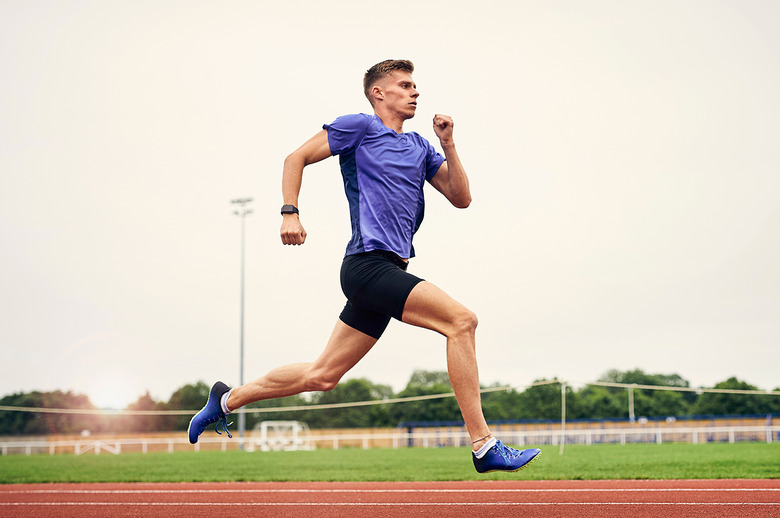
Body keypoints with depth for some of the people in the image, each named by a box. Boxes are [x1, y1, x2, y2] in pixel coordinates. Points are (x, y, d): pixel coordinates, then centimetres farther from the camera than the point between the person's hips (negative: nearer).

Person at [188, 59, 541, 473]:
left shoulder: (420, 148, 22)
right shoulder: (360, 127, 3)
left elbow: (461, 198, 17)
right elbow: (296, 158, 5)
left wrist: (448, 146, 6)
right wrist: (290, 213, -7)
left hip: (388, 273, 8)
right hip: (368, 264, -8)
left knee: (321, 376, 9)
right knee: (461, 320, -21)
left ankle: (227, 399, 25)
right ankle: (484, 447, -21)